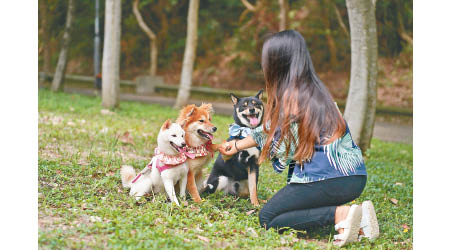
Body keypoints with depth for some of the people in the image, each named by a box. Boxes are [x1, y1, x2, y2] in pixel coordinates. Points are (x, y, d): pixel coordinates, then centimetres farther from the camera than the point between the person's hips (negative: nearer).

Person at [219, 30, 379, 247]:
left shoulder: (292, 97, -11)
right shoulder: (315, 90, 16)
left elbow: (285, 151, -8)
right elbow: (273, 129, 27)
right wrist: (237, 145, 37)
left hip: (328, 179, -9)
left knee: (267, 219, 3)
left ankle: (340, 214, -14)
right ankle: (356, 215, 6)